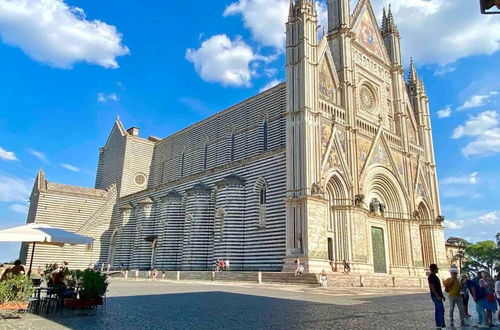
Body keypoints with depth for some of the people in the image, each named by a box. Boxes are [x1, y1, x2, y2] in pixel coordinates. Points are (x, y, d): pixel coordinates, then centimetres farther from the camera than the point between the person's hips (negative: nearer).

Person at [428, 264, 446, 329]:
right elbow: (432, 287, -21)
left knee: (437, 310, 11)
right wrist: (437, 296, -23)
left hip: (438, 296, 10)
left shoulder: (435, 276, 15)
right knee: (441, 310, -9)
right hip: (436, 296, -10)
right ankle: (443, 325, -7)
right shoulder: (431, 277, -16)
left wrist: (442, 295, 20)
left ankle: (438, 325, 15)